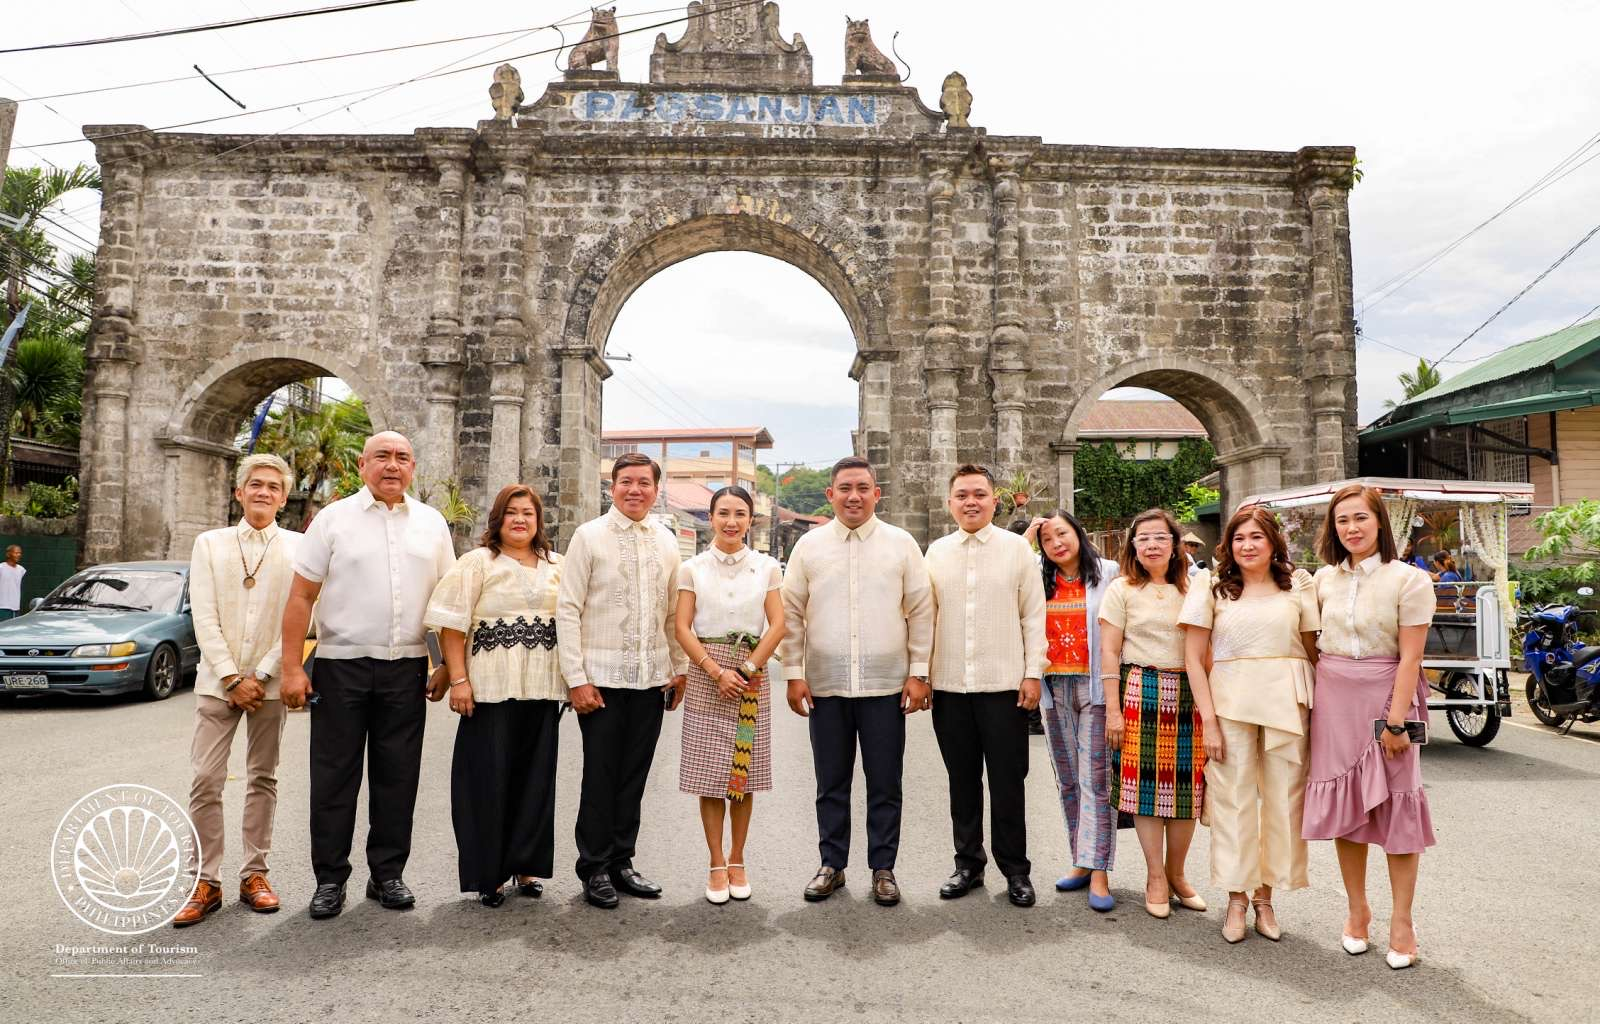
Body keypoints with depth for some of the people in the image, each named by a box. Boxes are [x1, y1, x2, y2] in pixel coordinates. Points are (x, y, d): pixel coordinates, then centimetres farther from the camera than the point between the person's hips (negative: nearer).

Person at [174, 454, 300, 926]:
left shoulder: (297, 548, 2)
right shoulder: (210, 543, 6)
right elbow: (204, 617, -1)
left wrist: (259, 676, -10)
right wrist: (232, 678, -9)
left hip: (269, 682, 0)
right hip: (218, 680, 1)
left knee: (263, 779, 7)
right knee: (205, 780, -3)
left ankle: (254, 874, 17)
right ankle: (207, 883, 6)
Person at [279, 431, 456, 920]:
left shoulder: (432, 523, 8)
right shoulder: (333, 519, 1)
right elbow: (301, 596, -2)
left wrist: (448, 664, 6)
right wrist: (292, 668, -8)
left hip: (407, 668, 2)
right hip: (341, 664, -2)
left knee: (397, 776, 8)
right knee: (334, 776, 4)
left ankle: (388, 874, 21)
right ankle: (330, 879, 17)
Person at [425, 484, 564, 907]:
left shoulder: (557, 567, 13)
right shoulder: (476, 562, 2)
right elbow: (452, 625, -4)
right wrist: (458, 680, -11)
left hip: (543, 689, 4)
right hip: (491, 689, -3)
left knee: (535, 776, 8)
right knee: (488, 778, 1)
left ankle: (526, 864, 21)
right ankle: (488, 872, 14)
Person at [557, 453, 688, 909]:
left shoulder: (666, 541, 9)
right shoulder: (589, 536, -4)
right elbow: (568, 610, -6)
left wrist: (680, 669, 12)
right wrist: (576, 678, -11)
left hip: (652, 678, 4)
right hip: (602, 678, -4)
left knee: (634, 777, 11)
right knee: (600, 776, 3)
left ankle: (621, 863, 24)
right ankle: (594, 869, 18)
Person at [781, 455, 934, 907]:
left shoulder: (902, 544, 2)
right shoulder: (809, 545, 4)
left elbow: (921, 612, 3)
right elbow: (792, 613, 6)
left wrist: (919, 673, -1)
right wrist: (794, 674, 1)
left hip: (886, 685, -1)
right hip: (824, 685, 1)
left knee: (885, 784, 7)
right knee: (831, 783, 11)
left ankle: (883, 869, 20)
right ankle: (832, 865, 25)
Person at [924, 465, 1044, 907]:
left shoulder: (1017, 547, 1)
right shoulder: (936, 552, 8)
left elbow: (1034, 615, 1)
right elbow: (926, 616, 10)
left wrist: (1033, 673, -4)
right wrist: (920, 673, 5)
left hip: (1004, 685, -2)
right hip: (949, 686, 3)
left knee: (1008, 783, 5)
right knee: (962, 781, 12)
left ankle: (1016, 870, 19)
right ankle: (968, 864, 25)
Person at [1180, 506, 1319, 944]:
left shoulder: (1298, 583, 8)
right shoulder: (1212, 587, 4)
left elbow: (1312, 649, 9)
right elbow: (1194, 657, 1)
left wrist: (1318, 707, -2)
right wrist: (1208, 719, -6)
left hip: (1288, 702, 1)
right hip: (1230, 700, -1)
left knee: (1284, 800, 6)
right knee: (1234, 800, 3)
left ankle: (1265, 896, 20)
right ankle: (1237, 898, 15)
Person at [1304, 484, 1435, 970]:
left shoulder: (1409, 580, -7)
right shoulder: (1324, 578, 6)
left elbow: (1410, 657, -11)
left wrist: (1396, 720, -16)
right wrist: (1313, 691, 10)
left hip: (1386, 695, -4)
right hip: (1333, 698, 4)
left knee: (1396, 806, 0)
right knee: (1344, 804, 9)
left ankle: (1401, 922, 13)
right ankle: (1357, 910, 23)